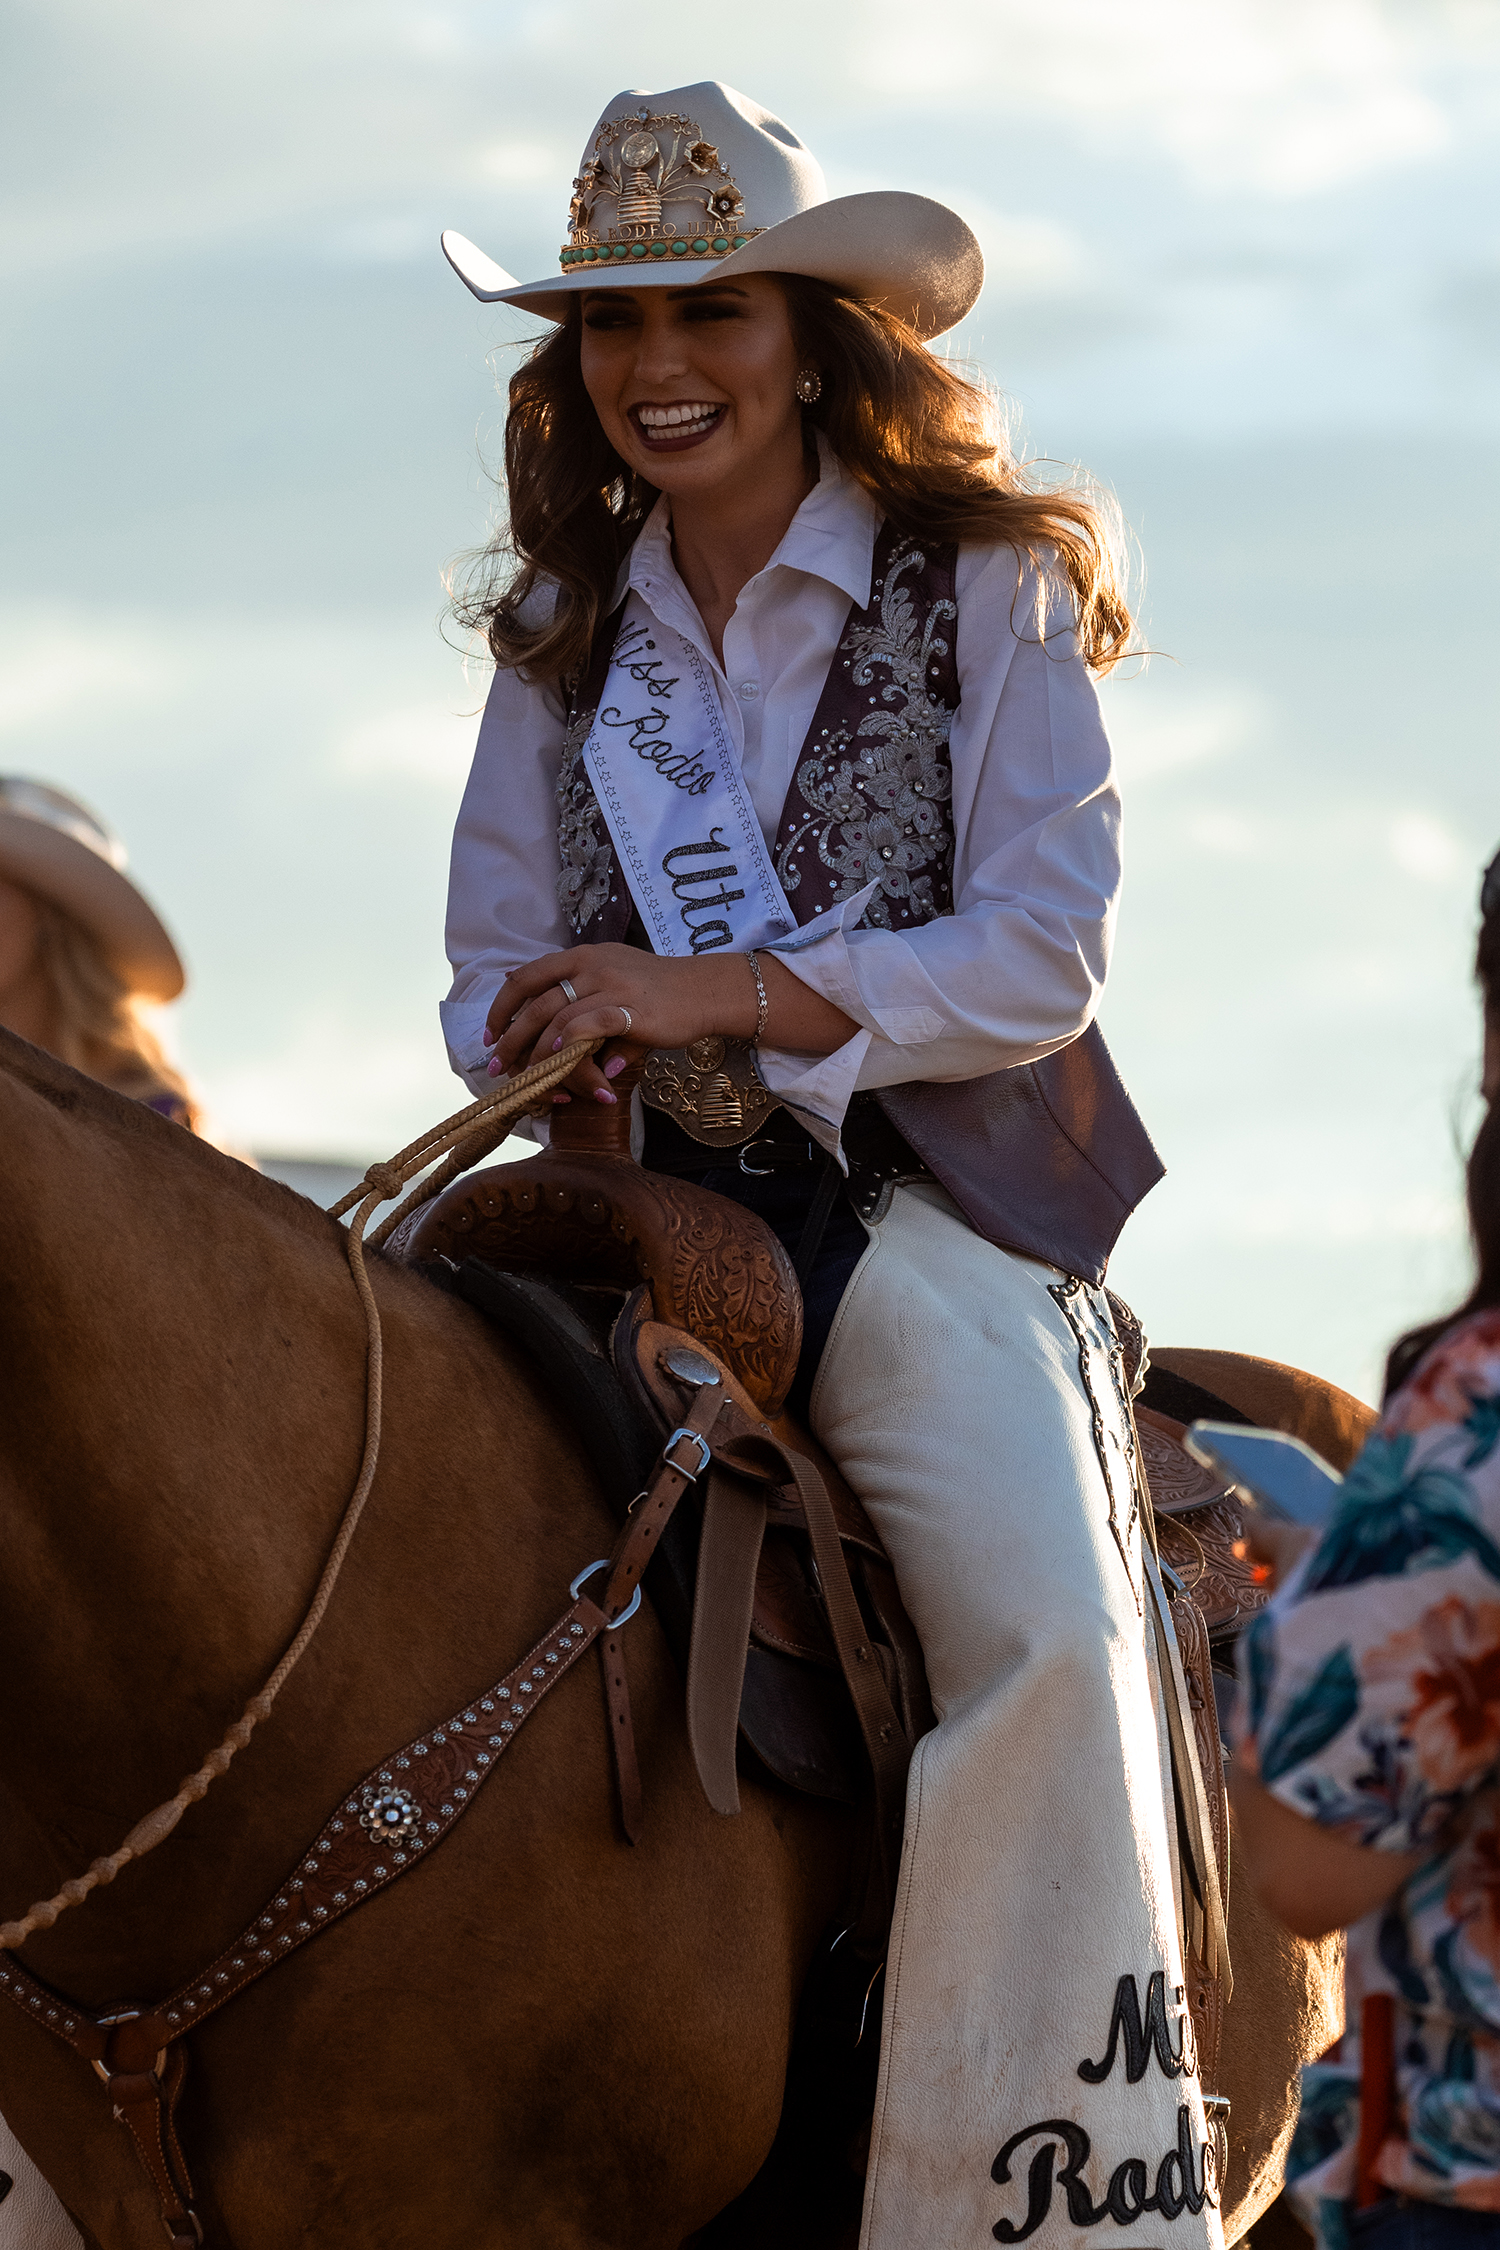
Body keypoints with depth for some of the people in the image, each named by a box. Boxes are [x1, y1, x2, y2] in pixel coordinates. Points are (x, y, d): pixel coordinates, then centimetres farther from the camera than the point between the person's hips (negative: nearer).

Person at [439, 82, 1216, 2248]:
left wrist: (714, 992, -17)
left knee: (1045, 1621, -29)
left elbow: (1044, 953, -8)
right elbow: (496, 964, 15)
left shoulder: (990, 589, 1)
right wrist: (552, 1050, -9)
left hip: (920, 1203, -4)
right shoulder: (565, 634, 14)